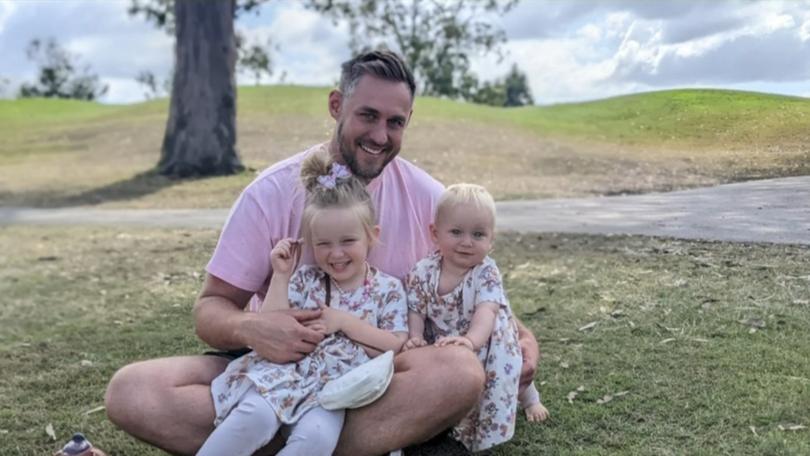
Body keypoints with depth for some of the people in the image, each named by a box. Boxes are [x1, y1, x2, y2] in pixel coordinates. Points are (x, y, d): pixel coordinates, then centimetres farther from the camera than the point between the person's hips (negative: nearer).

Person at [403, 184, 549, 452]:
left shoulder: (486, 273, -21)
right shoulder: (423, 272, -13)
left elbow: (486, 311, -36)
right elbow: (416, 310, -9)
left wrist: (472, 339, -55)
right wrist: (415, 338, -29)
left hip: (486, 346, -2)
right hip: (443, 349, 2)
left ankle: (529, 397, 29)